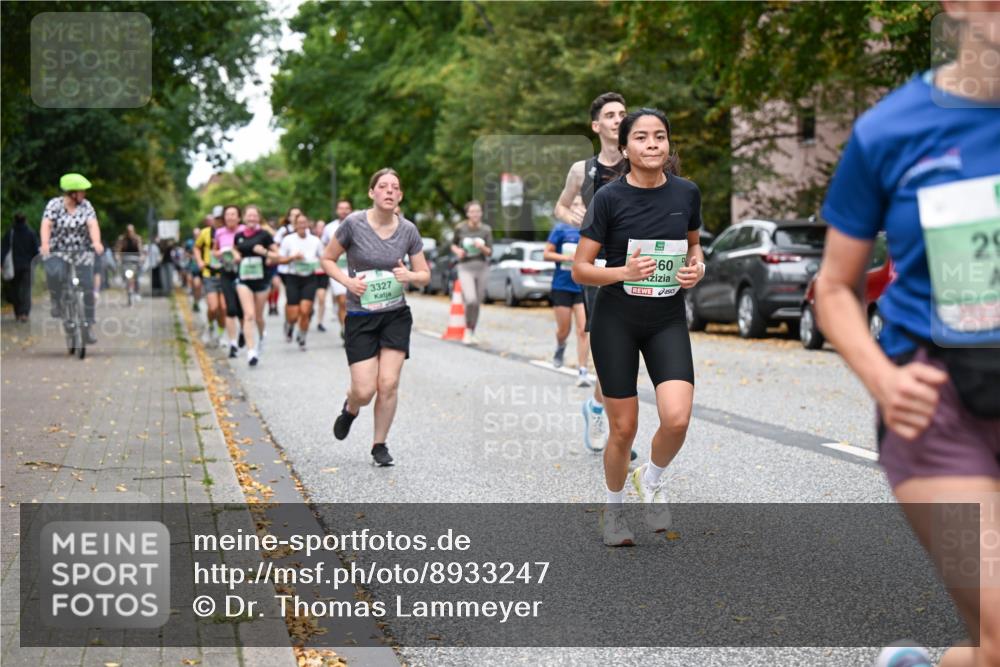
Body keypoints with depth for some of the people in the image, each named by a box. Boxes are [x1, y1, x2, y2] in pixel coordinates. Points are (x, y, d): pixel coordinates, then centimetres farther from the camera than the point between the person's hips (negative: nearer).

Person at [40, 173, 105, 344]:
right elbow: (46, 224, -20)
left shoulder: (86, 206, -2)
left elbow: (93, 225, -16)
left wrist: (97, 242, -37)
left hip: (82, 253, 2)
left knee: (87, 287, -7)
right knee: (54, 273, -33)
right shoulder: (54, 205, -7)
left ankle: (89, 325, 7)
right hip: (58, 252, -2)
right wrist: (45, 243, -39)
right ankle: (56, 301, -4)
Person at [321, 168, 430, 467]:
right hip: (360, 317, -2)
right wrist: (347, 280, -16)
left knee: (388, 384, -5)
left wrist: (410, 276, -16)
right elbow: (327, 259, 1)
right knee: (365, 391, -6)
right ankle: (350, 409, 32)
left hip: (396, 315, 2)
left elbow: (425, 274, 6)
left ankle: (380, 445, 15)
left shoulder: (408, 230, -2)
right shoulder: (353, 223, -10)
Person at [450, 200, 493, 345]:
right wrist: (457, 251, -10)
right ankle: (468, 330, 1)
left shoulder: (486, 230, -1)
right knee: (471, 300, -19)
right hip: (465, 268, -2)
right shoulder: (460, 228, -4)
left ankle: (472, 333, 25)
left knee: (477, 302, 9)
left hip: (482, 267, 2)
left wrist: (482, 247, -21)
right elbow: (453, 245, 11)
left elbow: (490, 252, 0)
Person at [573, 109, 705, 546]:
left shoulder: (687, 193, 0)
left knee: (677, 419, -16)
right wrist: (623, 272, -24)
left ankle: (652, 481, 17)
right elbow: (580, 269, -7)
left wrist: (696, 267, -3)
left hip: (668, 319, 2)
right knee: (623, 428, 2)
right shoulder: (609, 197, -10)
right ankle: (614, 509, 29)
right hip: (616, 320, -2)